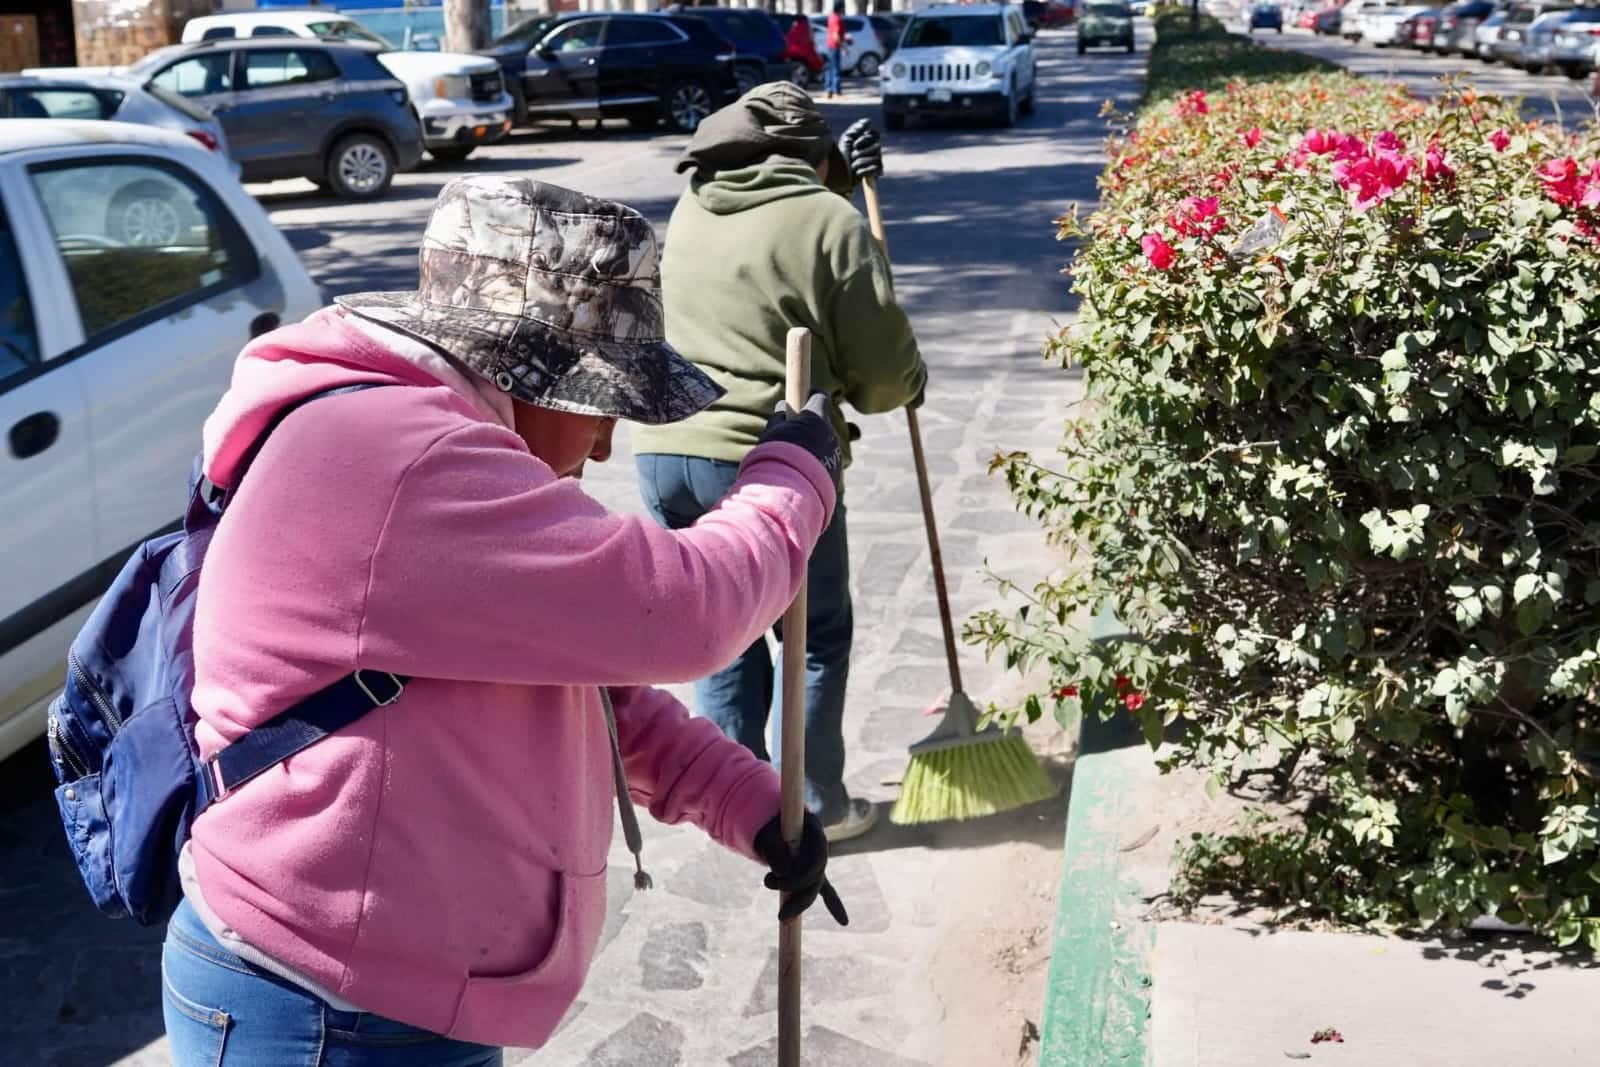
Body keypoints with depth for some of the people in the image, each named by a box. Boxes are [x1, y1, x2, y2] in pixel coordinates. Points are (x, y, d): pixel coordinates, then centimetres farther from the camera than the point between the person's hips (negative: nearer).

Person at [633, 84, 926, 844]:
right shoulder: (832, 223, -6)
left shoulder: (690, 208, 13)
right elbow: (884, 369, -4)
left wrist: (836, 179, 36)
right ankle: (812, 806, 19)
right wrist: (908, 386, 17)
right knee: (816, 636, 12)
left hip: (665, 453, 6)